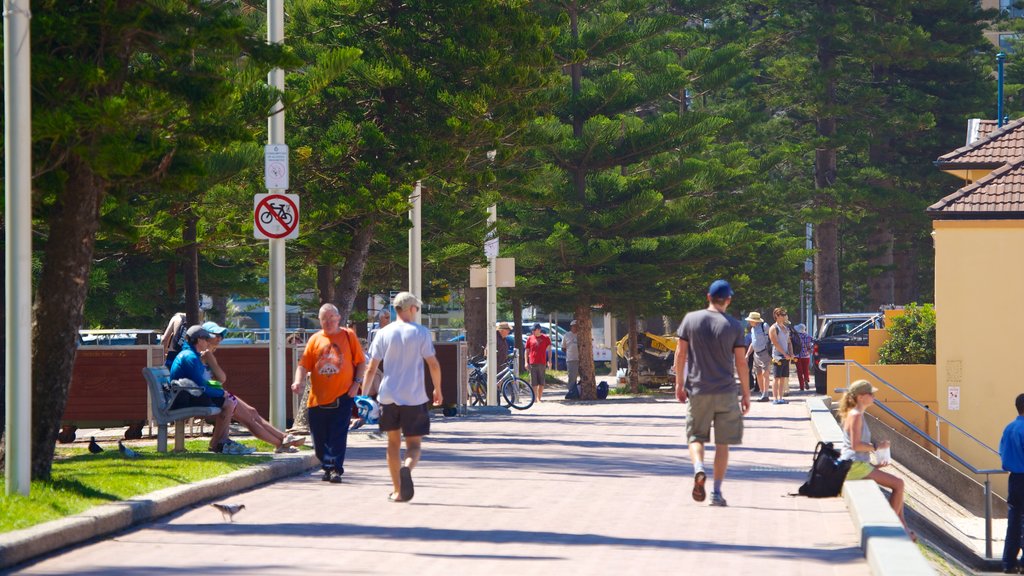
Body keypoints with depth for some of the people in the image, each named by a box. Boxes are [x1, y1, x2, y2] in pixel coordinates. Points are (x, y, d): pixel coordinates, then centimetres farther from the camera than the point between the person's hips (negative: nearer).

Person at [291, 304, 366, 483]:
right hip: (318, 397, 3)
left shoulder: (348, 336, 5)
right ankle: (327, 468, 22)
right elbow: (304, 365, 5)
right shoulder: (315, 339, 10)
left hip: (342, 396, -3)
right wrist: (299, 381, -13)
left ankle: (335, 469, -10)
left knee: (338, 435, -10)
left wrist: (357, 382, -5)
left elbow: (361, 362, 8)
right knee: (319, 437, 5)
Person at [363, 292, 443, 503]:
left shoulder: (384, 333, 3)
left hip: (389, 396, 2)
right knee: (414, 444, 2)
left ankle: (397, 490, 17)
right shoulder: (421, 332, -3)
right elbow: (433, 364, -6)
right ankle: (407, 468, -31)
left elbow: (371, 368, 2)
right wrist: (438, 390, 7)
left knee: (393, 442, 16)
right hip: (414, 397, -2)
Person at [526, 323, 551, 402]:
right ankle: (535, 398, -1)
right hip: (532, 363, 0)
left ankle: (539, 398, 12)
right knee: (534, 383, -3)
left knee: (541, 383, 4)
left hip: (542, 363, 0)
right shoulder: (530, 338, 7)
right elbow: (527, 351, 11)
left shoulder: (545, 338, 4)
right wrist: (526, 362, 3)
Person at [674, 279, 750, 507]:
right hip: (726, 392, -1)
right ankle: (717, 492, 6)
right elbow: (741, 362, -1)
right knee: (722, 443, 7)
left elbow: (680, 353, 2)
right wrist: (746, 394, 7)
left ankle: (699, 469, -20)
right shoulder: (734, 326, -2)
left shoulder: (690, 319, 1)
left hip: (697, 391, 1)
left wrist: (679, 384, 11)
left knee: (696, 437, 10)